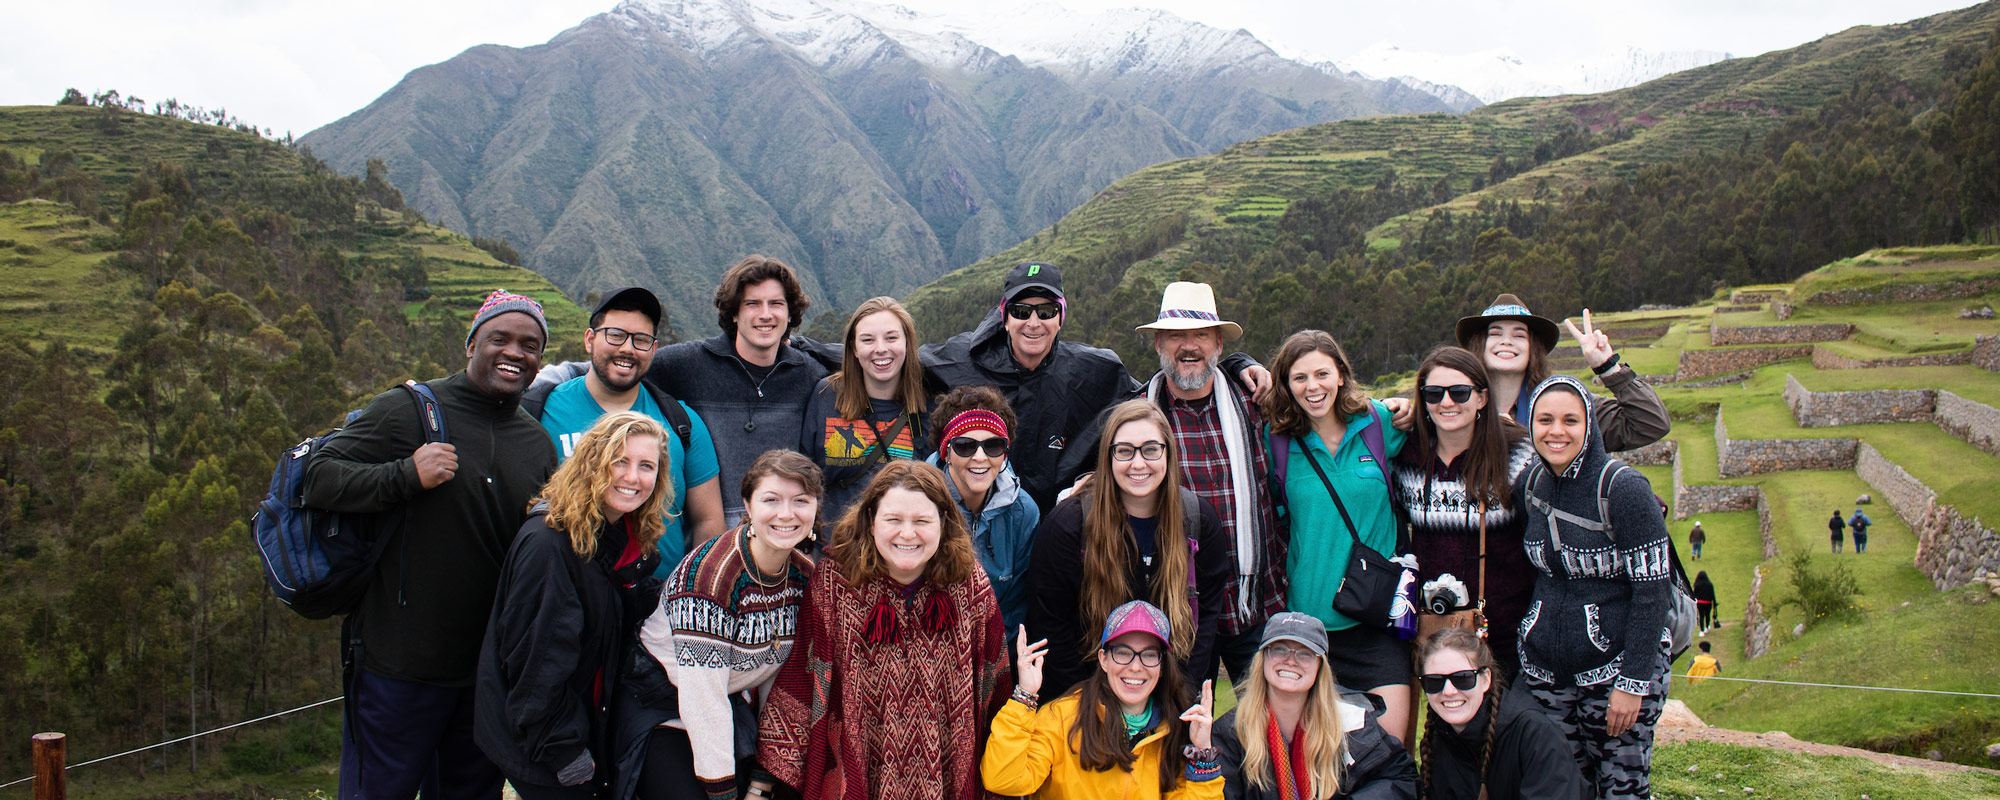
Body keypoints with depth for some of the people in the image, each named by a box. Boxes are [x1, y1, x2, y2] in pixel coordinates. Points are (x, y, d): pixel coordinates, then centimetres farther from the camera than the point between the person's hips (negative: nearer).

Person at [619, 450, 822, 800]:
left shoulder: (804, 574, -7)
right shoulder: (710, 573, -27)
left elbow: (783, 676, 1)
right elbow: (702, 697, -25)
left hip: (729, 704, 6)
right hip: (660, 703, -6)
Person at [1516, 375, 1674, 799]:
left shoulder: (1622, 488, -14)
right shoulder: (1530, 485, 2)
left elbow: (1653, 588, -15)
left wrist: (1634, 681, -16)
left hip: (1616, 664, -5)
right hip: (1544, 668, 5)